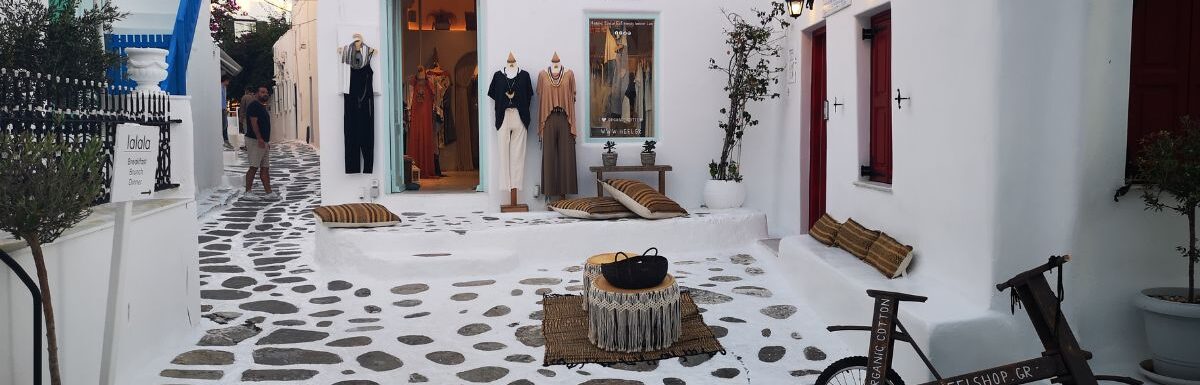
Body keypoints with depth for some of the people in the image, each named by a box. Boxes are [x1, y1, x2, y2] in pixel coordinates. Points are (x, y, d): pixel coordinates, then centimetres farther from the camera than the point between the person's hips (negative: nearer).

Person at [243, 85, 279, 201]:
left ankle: (269, 193, 8)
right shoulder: (254, 106, -10)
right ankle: (248, 193, -4)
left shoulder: (263, 107, 20)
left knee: (265, 168, 8)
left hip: (264, 142, 10)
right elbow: (254, 123, -19)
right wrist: (260, 139, -25)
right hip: (254, 141, -10)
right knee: (254, 167, -8)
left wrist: (267, 142, 21)